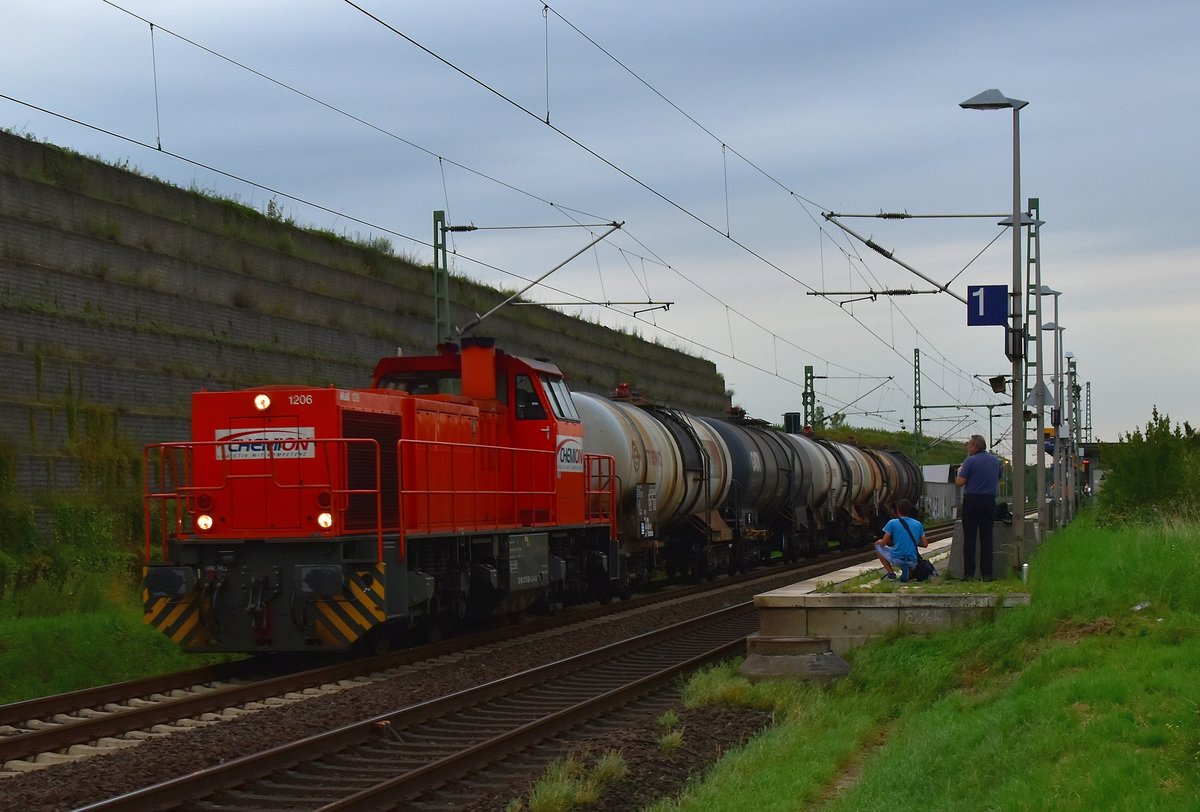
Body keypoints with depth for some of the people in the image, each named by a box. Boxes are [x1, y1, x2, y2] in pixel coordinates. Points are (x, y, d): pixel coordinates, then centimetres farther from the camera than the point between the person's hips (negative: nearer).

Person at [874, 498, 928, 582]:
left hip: (897, 559, -4)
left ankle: (891, 574, 8)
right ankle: (906, 570, 2)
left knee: (878, 545, 21)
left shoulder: (893, 523, -3)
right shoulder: (918, 524, 9)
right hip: (912, 562, 4)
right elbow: (925, 544, 9)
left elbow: (883, 543, -3)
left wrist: (879, 542, 21)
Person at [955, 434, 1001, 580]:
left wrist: (959, 472, 8)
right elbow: (998, 479, 22)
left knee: (969, 538, 0)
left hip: (972, 500, -4)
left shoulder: (970, 461, -8)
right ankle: (986, 573, 3)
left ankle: (969, 573, -3)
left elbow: (960, 482, -11)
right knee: (986, 538, 6)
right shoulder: (995, 460, 11)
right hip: (989, 501, 4)